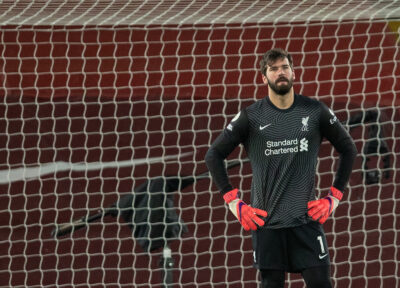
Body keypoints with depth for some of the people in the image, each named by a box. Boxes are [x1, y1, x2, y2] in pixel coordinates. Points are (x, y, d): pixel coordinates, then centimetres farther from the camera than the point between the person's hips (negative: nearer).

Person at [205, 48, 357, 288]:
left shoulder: (315, 111, 3)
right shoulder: (251, 116, 0)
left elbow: (348, 148, 14)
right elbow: (214, 155, 6)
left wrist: (335, 198, 7)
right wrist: (234, 203, 1)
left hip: (307, 218, 0)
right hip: (266, 222, 0)